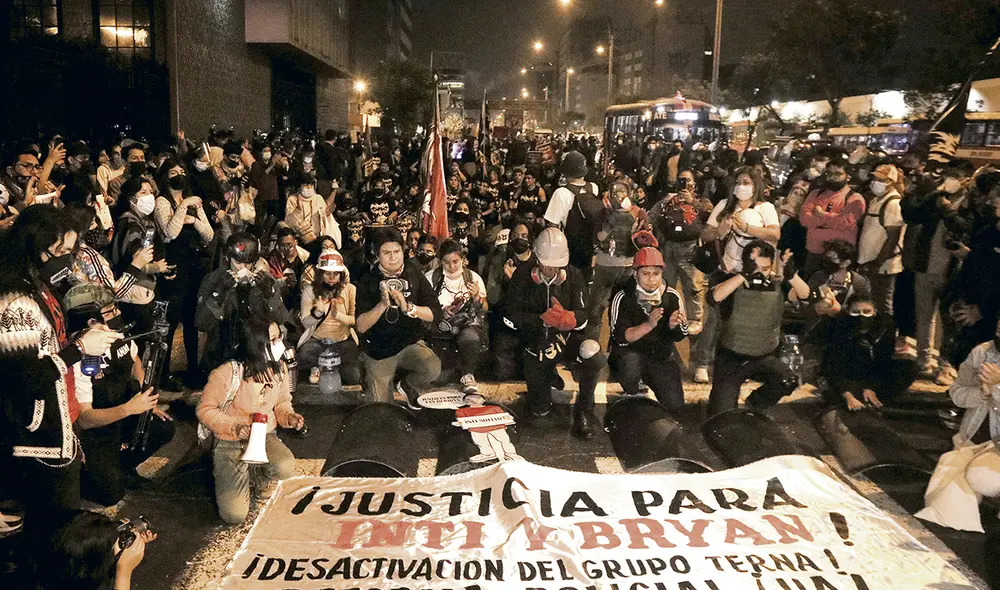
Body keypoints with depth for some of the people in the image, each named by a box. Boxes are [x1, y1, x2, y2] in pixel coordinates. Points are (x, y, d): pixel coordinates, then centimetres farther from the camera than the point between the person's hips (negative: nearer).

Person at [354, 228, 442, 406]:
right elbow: (361, 326, -15)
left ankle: (408, 386, 4)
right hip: (378, 350, 0)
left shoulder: (414, 275, -4)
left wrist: (409, 308, -27)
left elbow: (435, 314, -11)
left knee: (433, 367, -30)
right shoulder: (369, 281, -7)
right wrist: (382, 305, -29)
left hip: (410, 343, 1)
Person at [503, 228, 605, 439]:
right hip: (534, 343, 0)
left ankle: (583, 410, -7)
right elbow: (510, 317, -11)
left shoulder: (573, 276, -5)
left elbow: (582, 317, -10)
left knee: (593, 356, -34)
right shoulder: (522, 277, -7)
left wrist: (568, 318, -34)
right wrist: (542, 319, -25)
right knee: (539, 411, -1)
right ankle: (548, 374, 34)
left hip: (565, 337, 0)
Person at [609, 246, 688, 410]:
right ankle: (631, 397, -5)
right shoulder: (623, 298, -12)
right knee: (631, 363, -38)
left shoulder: (672, 296, -4)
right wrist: (649, 325, -33)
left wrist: (673, 326, -27)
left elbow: (680, 335, -2)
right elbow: (620, 338, -19)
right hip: (630, 352, -3)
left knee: (675, 405, -7)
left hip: (663, 355, 3)